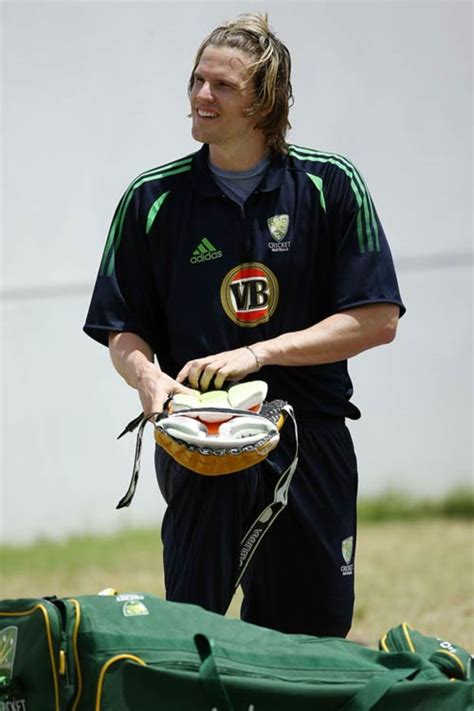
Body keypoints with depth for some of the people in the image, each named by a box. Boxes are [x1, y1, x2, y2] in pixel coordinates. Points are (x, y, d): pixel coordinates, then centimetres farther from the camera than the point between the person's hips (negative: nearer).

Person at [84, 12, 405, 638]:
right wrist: (147, 376, -16)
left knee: (311, 635, 6)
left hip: (311, 444, 0)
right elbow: (123, 332, 8)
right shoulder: (154, 198, 3)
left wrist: (258, 354, -13)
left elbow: (377, 319, -4)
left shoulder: (330, 185, 0)